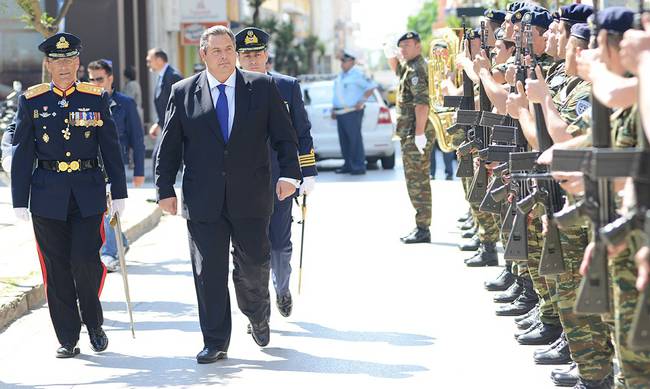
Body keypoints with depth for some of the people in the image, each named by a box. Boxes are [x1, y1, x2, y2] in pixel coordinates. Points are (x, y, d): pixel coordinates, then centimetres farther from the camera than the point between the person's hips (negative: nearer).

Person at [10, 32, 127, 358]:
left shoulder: (97, 98, 4)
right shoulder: (31, 101, 3)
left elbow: (111, 148, 6)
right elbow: (22, 154, 3)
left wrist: (119, 194, 2)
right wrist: (20, 200, -1)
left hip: (88, 193, 0)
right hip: (48, 195, 1)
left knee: (87, 261, -9)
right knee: (57, 269, 3)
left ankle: (94, 322, 17)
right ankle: (68, 339, 13)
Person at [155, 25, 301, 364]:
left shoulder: (263, 88, 4)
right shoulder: (183, 93, 4)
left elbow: (284, 137, 5)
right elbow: (169, 146, 6)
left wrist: (289, 173, -8)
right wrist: (165, 189, 1)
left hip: (251, 198, 0)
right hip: (203, 202, 0)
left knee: (254, 265, 9)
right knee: (208, 272, 0)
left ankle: (258, 318, 38)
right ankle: (215, 342, 9)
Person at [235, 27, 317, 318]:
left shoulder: (288, 87, 4)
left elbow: (302, 133, 7)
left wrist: (308, 173, 2)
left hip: (280, 180, 1)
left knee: (280, 244, 6)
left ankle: (282, 289, 35)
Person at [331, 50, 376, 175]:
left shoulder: (357, 74, -8)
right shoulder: (341, 75, 19)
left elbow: (371, 86, -14)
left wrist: (361, 101, -16)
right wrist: (334, 109, 22)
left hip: (352, 112, -9)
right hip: (340, 112, 9)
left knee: (355, 139, -9)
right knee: (344, 140, 9)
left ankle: (359, 166, -9)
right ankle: (348, 165, 15)